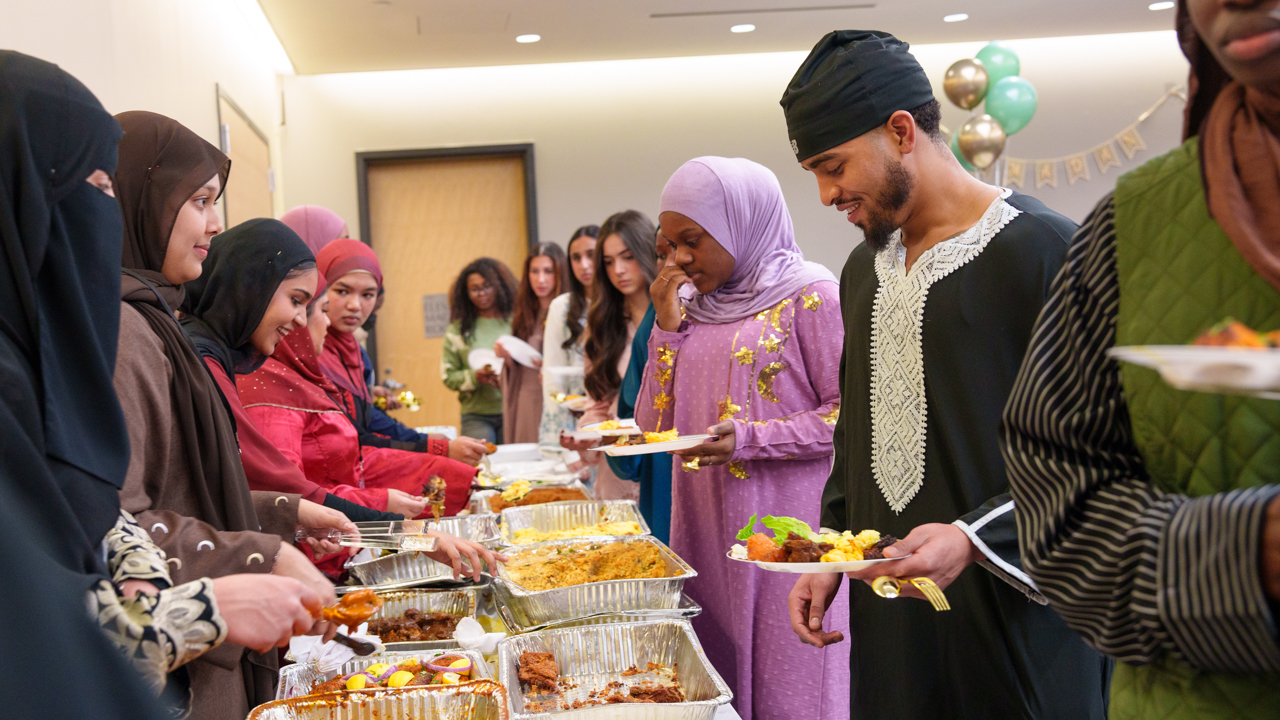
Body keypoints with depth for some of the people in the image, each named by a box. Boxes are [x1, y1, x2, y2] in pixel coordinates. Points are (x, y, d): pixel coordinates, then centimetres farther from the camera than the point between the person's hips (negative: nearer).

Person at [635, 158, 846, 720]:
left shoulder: (810, 294, -6)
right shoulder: (692, 307, 13)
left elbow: (848, 413, -9)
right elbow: (653, 425, 9)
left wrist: (751, 439, -19)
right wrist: (668, 327, 0)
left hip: (785, 526, -6)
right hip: (707, 532, 6)